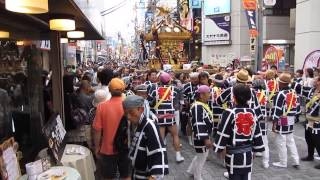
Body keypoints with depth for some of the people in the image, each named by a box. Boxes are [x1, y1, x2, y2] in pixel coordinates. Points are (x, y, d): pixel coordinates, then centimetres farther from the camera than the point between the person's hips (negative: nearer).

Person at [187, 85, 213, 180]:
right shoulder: (197, 107, -24)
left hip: (205, 136, 11)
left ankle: (191, 170, 42)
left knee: (203, 155, 25)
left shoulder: (204, 105, 9)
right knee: (201, 158, 6)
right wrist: (205, 139, -29)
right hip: (201, 138, -11)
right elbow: (198, 125, -28)